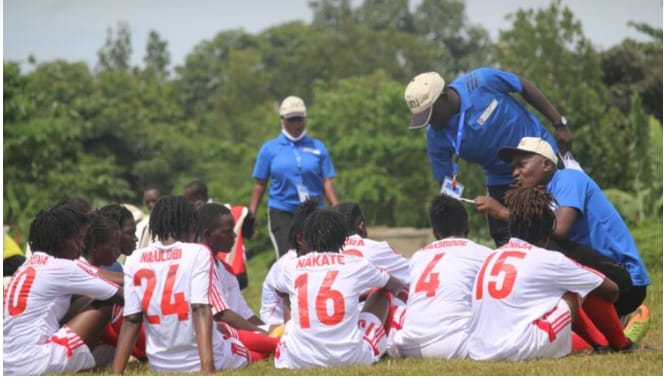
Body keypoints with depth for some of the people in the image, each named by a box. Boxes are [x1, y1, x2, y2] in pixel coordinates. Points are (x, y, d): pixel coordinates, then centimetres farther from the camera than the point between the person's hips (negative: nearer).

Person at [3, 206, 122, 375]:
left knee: (87, 303, 18)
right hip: (34, 365, -9)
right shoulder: (61, 268, -5)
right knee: (104, 304, 2)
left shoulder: (28, 266, 20)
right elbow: (120, 296, 0)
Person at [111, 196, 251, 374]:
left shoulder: (135, 260, 1)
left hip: (160, 365, 5)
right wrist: (208, 369, -26)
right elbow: (201, 309, -19)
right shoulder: (198, 252, -9)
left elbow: (131, 320, -4)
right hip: (199, 359, -5)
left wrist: (116, 374, -3)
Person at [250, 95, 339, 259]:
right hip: (281, 213, -2)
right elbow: (260, 184, 6)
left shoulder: (318, 147, 8)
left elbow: (327, 182, 3)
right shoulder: (269, 148, 6)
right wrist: (251, 214, 0)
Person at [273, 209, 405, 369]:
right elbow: (395, 286, 25)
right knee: (384, 291, 23)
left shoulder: (291, 268, 6)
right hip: (351, 358, -1)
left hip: (299, 360, 2)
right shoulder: (356, 265, 2)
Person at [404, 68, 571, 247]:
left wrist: (559, 124, -10)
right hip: (501, 181, 2)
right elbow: (446, 187, -12)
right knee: (505, 242, -2)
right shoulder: (436, 137, -19)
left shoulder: (480, 82, -27)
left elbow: (525, 86, -11)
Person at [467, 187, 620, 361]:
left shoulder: (491, 257, 18)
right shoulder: (549, 260, 3)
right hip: (520, 351, -6)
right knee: (576, 293, 11)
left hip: (477, 352, 6)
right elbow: (611, 289, 12)